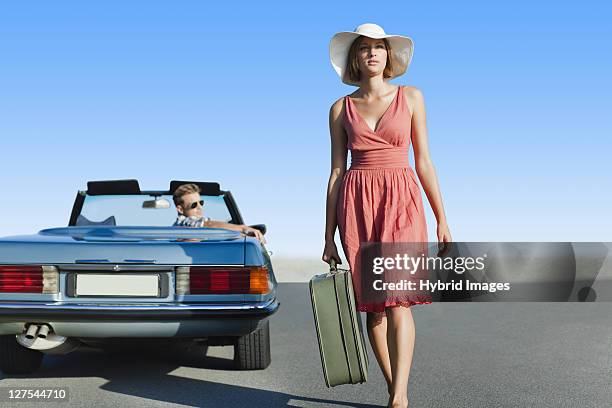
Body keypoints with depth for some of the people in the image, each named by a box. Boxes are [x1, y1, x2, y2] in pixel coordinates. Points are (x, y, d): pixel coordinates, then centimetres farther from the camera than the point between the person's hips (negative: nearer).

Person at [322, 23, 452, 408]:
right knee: (372, 301, 3)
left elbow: (423, 160, 7)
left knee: (398, 298, -14)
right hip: (356, 204, 2)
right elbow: (336, 170, 8)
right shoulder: (341, 109, 9)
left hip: (401, 202, -1)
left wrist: (442, 220, 4)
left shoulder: (410, 97, 7)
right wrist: (329, 236, 5)